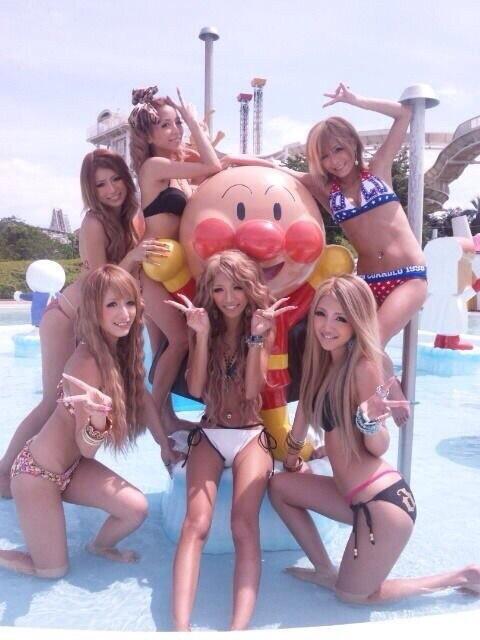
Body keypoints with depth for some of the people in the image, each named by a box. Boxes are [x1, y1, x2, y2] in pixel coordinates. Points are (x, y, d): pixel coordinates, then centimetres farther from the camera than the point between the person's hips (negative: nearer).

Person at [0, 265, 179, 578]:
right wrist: (98, 417, -48)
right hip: (36, 472, -7)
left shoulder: (124, 349, -6)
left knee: (136, 508, -4)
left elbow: (142, 397, 8)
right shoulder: (88, 362, -30)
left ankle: (101, 546, 27)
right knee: (54, 570, 2)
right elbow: (87, 449, -26)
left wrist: (165, 445, 11)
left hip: (72, 466, 7)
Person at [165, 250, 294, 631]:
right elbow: (195, 389, -7)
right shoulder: (204, 328, 5)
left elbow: (252, 390, -11)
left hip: (250, 436, -1)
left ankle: (239, 628, -27)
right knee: (196, 523, -21)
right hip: (209, 435, 1)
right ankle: (180, 627, -28)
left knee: (244, 526, -22)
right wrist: (202, 335, -16)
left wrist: (256, 337, -18)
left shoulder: (264, 329, 1)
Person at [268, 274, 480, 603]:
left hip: (385, 501, -8)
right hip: (353, 496, 8)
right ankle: (326, 571, 24)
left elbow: (379, 448, -16)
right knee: (279, 486, 16)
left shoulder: (363, 367, -21)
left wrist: (370, 421, -36)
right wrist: (293, 456, 24)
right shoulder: (322, 361, 2)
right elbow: (308, 406, 17)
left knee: (354, 594, 10)